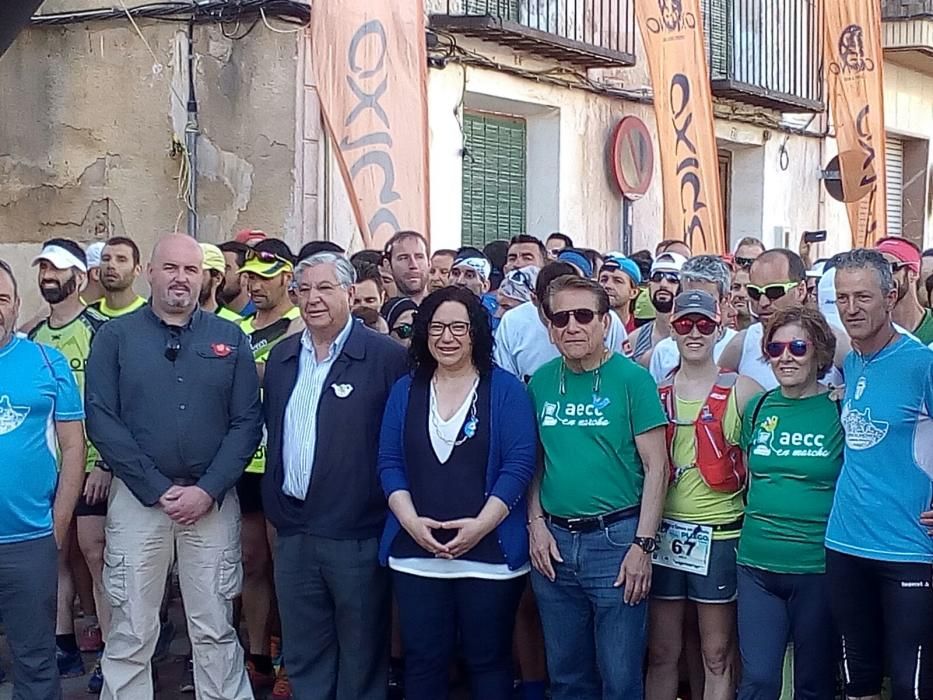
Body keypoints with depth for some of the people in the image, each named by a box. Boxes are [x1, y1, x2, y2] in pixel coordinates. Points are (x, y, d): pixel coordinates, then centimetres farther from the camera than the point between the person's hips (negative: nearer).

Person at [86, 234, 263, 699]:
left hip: (213, 500, 1)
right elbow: (101, 419, -6)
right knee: (131, 632, 4)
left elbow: (247, 421, 1)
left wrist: (207, 490, -11)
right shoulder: (115, 336, 2)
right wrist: (158, 489, -12)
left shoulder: (230, 339, 6)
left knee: (215, 629, 7)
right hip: (138, 498, -1)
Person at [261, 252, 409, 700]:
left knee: (361, 660, 7)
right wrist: (275, 504, 14)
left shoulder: (387, 357, -9)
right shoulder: (281, 357, 11)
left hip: (357, 536, -6)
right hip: (293, 532, 6)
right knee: (303, 658, 15)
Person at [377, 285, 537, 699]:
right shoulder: (405, 391, 9)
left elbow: (519, 464, -8)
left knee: (488, 661, 7)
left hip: (489, 553, -3)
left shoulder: (505, 389, 0)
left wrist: (481, 525, -17)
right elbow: (389, 463, 5)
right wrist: (411, 521, -11)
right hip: (416, 555, 3)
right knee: (422, 661, 9)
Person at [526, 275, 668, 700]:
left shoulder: (632, 379, -6)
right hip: (554, 541, 4)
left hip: (615, 537, -4)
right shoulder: (541, 382, 7)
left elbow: (656, 466, -8)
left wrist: (642, 544, -13)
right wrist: (536, 523, 0)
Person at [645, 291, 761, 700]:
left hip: (719, 534, -3)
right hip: (663, 532, 3)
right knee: (661, 654, 10)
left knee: (717, 658, 5)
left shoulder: (742, 391, -3)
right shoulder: (655, 391, 6)